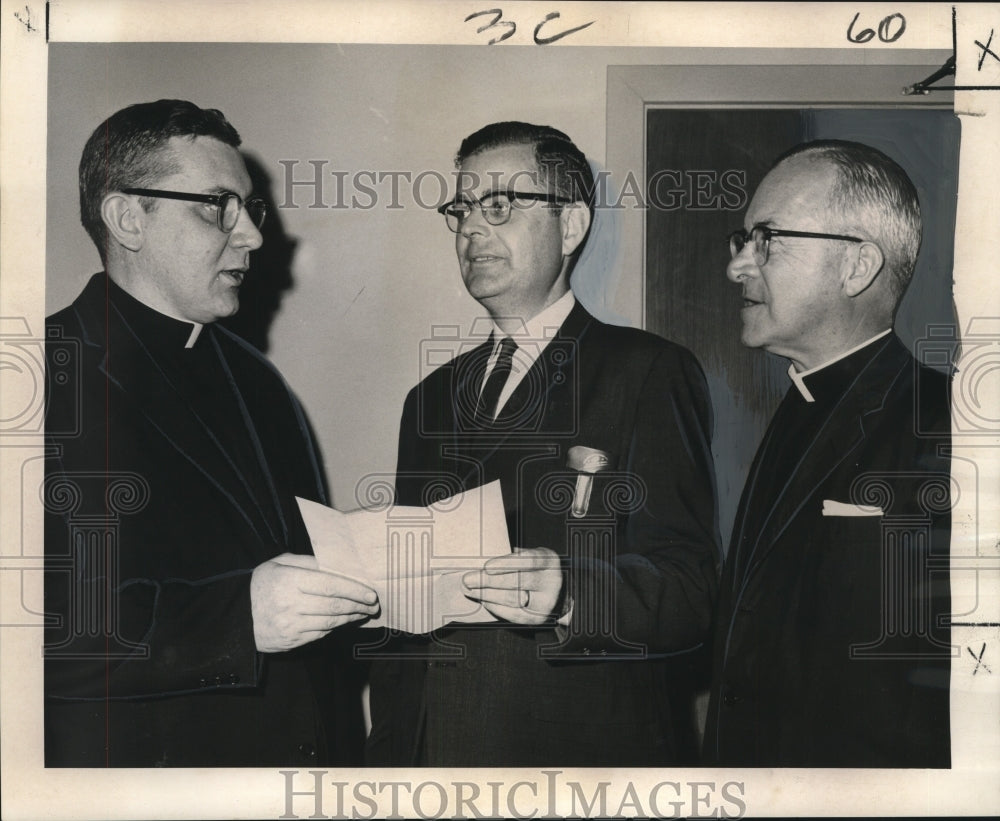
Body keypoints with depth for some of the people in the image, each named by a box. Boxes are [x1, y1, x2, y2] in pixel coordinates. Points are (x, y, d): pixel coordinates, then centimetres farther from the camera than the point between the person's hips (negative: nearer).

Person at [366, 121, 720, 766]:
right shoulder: (431, 399, 12)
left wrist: (568, 594, -30)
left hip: (585, 755, -4)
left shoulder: (652, 373, -6)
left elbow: (691, 592, -14)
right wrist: (387, 753, 6)